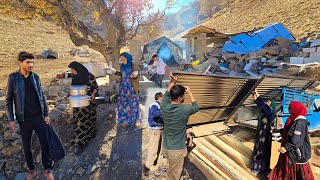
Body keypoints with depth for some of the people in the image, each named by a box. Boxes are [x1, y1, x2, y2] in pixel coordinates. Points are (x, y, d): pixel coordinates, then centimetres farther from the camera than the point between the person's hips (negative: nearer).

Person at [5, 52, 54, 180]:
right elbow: (8, 100, -1)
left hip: (39, 117, 2)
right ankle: (31, 169, 33)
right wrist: (11, 119, -4)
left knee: (44, 144, 6)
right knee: (26, 146, 13)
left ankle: (47, 169, 22)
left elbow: (42, 96, 5)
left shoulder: (35, 77, 1)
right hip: (24, 119, -1)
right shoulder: (13, 78, -6)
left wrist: (46, 114, 4)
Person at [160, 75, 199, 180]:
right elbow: (196, 107, 1)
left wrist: (172, 83, 21)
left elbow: (166, 95, 13)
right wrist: (190, 93, 10)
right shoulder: (184, 109, -22)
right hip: (177, 149, -5)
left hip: (165, 147, 5)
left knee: (172, 170, 29)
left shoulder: (164, 107, -10)